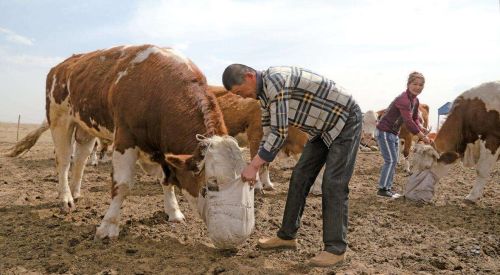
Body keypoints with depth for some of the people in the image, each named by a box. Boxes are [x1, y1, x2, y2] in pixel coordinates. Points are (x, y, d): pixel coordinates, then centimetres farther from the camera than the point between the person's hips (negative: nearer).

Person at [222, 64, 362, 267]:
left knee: (333, 183, -13)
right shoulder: (264, 91, 3)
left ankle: (335, 248, -4)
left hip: (346, 120, -9)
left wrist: (253, 166, -23)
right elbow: (269, 132, 12)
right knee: (300, 177, 5)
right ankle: (287, 236, 14)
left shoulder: (275, 80, -27)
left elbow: (279, 133, -28)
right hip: (324, 128, 9)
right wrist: (256, 167, 10)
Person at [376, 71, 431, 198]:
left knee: (394, 161, 12)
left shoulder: (415, 100, 5)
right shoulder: (403, 100, -25)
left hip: (394, 133, 10)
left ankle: (388, 188, 19)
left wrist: (421, 128, -10)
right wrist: (423, 137, -25)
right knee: (391, 160, -9)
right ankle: (382, 189, -1)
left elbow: (415, 118, 12)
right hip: (384, 132, -10)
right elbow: (408, 122, -30)